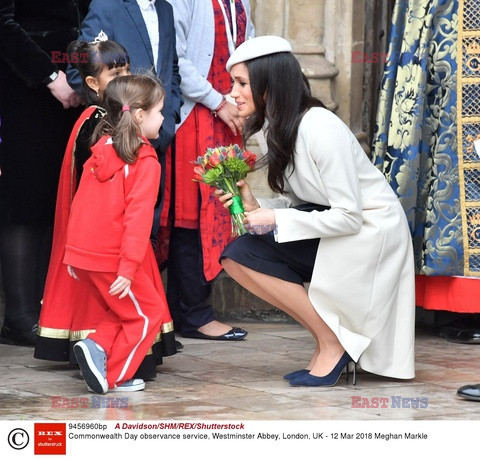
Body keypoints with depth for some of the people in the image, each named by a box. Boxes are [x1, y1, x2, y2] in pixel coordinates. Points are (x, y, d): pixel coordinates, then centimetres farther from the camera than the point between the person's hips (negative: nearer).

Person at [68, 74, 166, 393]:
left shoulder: (102, 149, 10)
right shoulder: (146, 162, -12)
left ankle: (97, 346, 4)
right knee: (150, 311, 9)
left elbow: (80, 204, 13)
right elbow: (137, 217, -20)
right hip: (110, 259, -8)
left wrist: (73, 253, 18)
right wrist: (128, 268, -23)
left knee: (124, 309, 25)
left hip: (81, 256, 8)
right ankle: (115, 377, 6)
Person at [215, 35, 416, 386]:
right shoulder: (279, 127, 3)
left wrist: (276, 219, -22)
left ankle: (333, 343, -7)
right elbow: (295, 202, 6)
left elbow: (349, 215, -24)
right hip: (332, 224, 9)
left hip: (370, 233, -9)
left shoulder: (320, 130, -24)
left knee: (249, 252, -19)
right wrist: (256, 207, -13)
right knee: (236, 256, -7)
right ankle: (328, 335, 1)